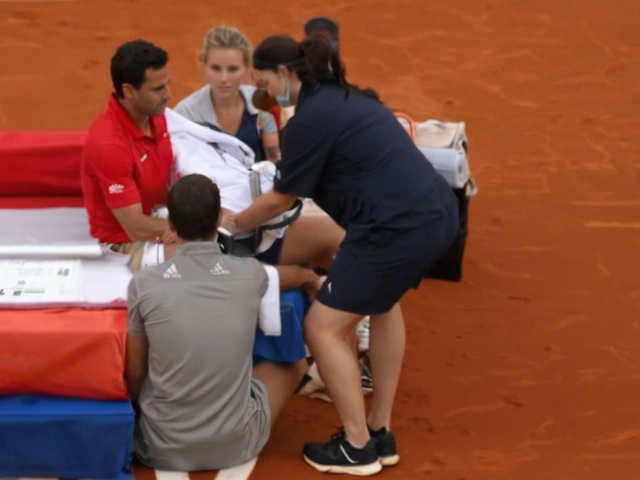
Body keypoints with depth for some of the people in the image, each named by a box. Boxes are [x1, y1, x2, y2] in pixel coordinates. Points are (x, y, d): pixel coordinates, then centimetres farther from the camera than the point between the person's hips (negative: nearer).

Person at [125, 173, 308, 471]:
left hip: (163, 449, 0)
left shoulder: (144, 284, -12)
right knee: (294, 362, 27)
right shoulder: (251, 275, -9)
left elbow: (134, 373, 1)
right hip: (235, 445, 0)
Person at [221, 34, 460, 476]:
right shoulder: (345, 98, 20)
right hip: (436, 212, 10)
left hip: (401, 229, -10)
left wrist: (234, 222, 21)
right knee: (381, 300, 32)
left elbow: (282, 199, 4)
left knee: (324, 328, 3)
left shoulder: (311, 118, -8)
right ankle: (380, 432, 34)